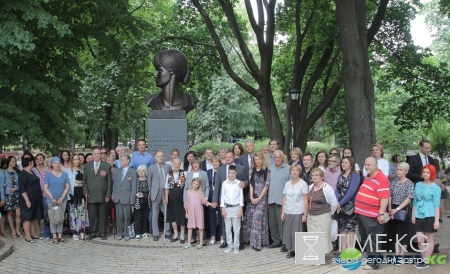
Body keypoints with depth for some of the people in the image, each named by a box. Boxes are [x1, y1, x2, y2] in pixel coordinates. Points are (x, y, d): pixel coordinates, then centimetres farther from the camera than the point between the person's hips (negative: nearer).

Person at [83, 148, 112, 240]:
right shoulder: (87, 166, 10)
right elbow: (84, 180, 12)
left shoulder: (107, 166, 3)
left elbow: (109, 181, 2)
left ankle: (102, 233, 13)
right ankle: (92, 232, 15)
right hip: (91, 195, 2)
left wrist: (108, 195, -3)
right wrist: (85, 192, 1)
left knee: (102, 215, 4)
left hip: (102, 195, -1)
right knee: (92, 215, 4)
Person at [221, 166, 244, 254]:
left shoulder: (239, 183, -2)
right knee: (228, 229, 6)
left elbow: (241, 196, 0)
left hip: (236, 207, -2)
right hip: (227, 207, 2)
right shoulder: (224, 183, 3)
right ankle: (230, 246, 16)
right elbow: (222, 196, 6)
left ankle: (236, 247, 10)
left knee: (236, 229, 2)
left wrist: (240, 209, -5)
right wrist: (223, 208, 1)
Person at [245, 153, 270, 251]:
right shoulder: (252, 171, 10)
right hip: (252, 198, 4)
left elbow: (266, 185, -5)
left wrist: (259, 198, -10)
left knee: (258, 218, -8)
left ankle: (258, 242, -4)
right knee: (251, 218, 3)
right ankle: (252, 240, 15)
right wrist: (251, 197, -6)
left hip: (262, 197, -4)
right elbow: (250, 184, 5)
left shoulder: (267, 171, -1)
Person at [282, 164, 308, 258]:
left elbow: (305, 200, -6)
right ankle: (292, 250, 16)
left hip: (298, 212, -4)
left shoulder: (303, 184, -3)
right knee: (288, 231, 5)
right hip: (287, 212, 5)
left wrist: (305, 214, -11)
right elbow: (284, 199, 11)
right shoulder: (287, 183, 10)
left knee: (297, 232, -3)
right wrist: (282, 212, 6)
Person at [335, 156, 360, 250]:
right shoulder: (341, 176, 12)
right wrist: (337, 202, -11)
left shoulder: (355, 175, -9)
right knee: (342, 228, 8)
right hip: (341, 207, 6)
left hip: (350, 206, -6)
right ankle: (343, 251, 15)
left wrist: (340, 203, -16)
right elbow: (337, 189, 5)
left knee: (350, 228, -1)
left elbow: (351, 192, -17)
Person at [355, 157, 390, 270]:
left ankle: (373, 263, 8)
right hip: (361, 213, 10)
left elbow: (385, 198, -22)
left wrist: (381, 214, -25)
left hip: (372, 216, -9)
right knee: (365, 239, 18)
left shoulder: (381, 179, -17)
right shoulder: (367, 177, 13)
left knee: (372, 241, 0)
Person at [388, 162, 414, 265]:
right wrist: (390, 209, -6)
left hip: (404, 209, -4)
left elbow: (408, 199, -13)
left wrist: (397, 209, -17)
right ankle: (397, 254, 17)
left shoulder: (409, 183, -6)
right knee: (396, 231, 10)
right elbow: (390, 196, 5)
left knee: (404, 232, 3)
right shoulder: (394, 182, 7)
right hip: (394, 209, 5)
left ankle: (401, 256, 9)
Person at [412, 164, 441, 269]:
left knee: (429, 239, 6)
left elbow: (436, 205, -6)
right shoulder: (418, 185, 9)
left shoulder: (435, 188, -4)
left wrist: (437, 220, -10)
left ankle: (426, 261, 11)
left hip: (430, 216, -4)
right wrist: (413, 215, 10)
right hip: (419, 216, 4)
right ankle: (423, 259, 17)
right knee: (420, 240, 3)